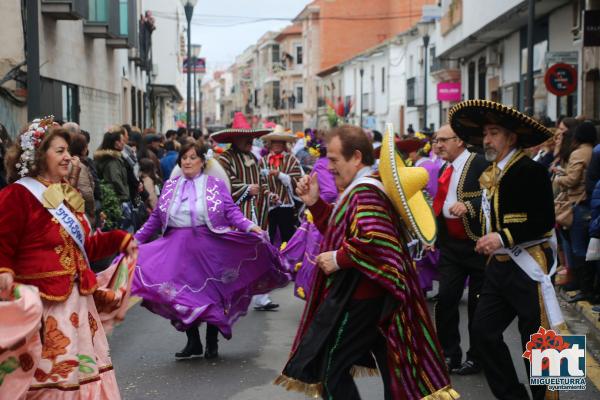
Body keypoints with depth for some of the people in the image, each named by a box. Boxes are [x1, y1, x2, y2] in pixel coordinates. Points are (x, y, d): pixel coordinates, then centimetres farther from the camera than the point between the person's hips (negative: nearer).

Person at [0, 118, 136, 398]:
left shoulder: (67, 194, 16)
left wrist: (120, 240, 20)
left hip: (77, 300, 9)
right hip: (42, 305, -9)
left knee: (82, 370, 12)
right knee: (48, 377, -4)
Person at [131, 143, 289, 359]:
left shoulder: (216, 185, 3)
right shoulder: (170, 186, 12)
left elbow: (231, 212, -4)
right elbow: (155, 218, 14)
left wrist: (249, 226, -21)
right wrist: (135, 239, 10)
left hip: (210, 247, -2)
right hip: (179, 248, 3)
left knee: (212, 293, 4)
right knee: (183, 294, 2)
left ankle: (211, 343, 19)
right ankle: (193, 342, 16)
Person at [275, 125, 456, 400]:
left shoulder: (365, 190, -19)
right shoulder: (368, 187, 14)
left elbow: (372, 237, -35)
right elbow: (341, 230, 19)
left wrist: (339, 259, -22)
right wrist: (314, 202, 7)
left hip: (357, 298, -10)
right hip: (378, 294, 10)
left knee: (329, 368, 0)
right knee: (395, 366, 14)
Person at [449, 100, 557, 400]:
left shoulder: (531, 171, -13)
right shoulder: (490, 175, 11)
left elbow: (545, 220, -20)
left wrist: (504, 238, -25)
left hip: (528, 266, -8)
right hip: (498, 266, 8)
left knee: (536, 341, 1)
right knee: (483, 330, 4)